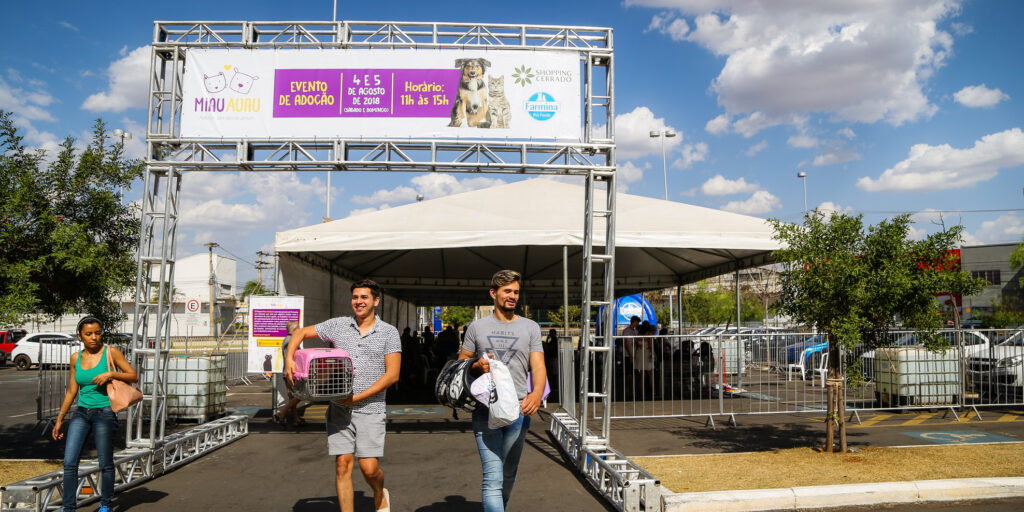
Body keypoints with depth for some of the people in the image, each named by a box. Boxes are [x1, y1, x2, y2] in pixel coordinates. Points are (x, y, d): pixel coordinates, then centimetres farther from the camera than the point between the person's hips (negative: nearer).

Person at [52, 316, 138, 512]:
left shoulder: (111, 352, -4)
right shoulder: (76, 358, 7)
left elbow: (134, 376, -3)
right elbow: (71, 391, 14)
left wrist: (111, 373, -19)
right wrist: (59, 419, 15)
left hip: (104, 413, -4)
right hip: (81, 413, 4)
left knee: (105, 464, 4)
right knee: (69, 462, -5)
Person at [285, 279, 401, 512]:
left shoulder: (389, 333, 0)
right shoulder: (338, 325, 7)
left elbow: (392, 374, -6)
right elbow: (300, 333, 16)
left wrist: (358, 397, -11)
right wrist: (289, 358, -3)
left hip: (370, 409, -2)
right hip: (339, 408, 2)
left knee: (369, 467, -6)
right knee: (342, 464, -1)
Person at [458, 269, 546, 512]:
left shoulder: (530, 327, 7)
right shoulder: (477, 327, 8)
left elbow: (538, 366, -2)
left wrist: (537, 393, -23)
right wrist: (476, 366, -10)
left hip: (518, 410, 2)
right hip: (485, 411, -1)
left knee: (509, 475, 16)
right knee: (493, 478, -11)